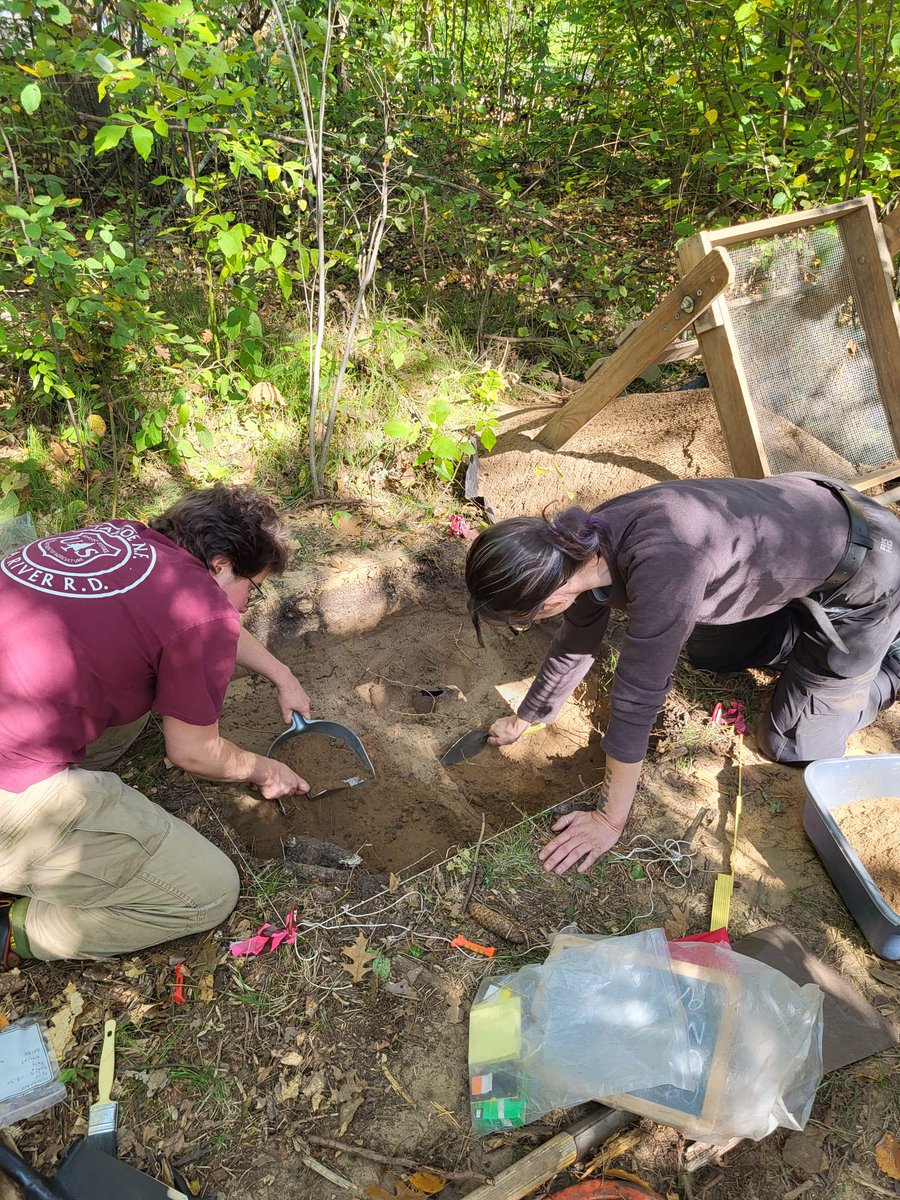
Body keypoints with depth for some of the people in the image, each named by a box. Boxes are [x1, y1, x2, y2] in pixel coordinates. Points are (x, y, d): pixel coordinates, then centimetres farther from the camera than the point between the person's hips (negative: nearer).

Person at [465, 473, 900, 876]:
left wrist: (609, 820, -19)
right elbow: (574, 649, 2)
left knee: (791, 745, 3)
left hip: (864, 578, -6)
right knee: (706, 653, 19)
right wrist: (520, 722, 15)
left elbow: (636, 700, -32)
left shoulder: (659, 570, -41)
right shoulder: (586, 546, -14)